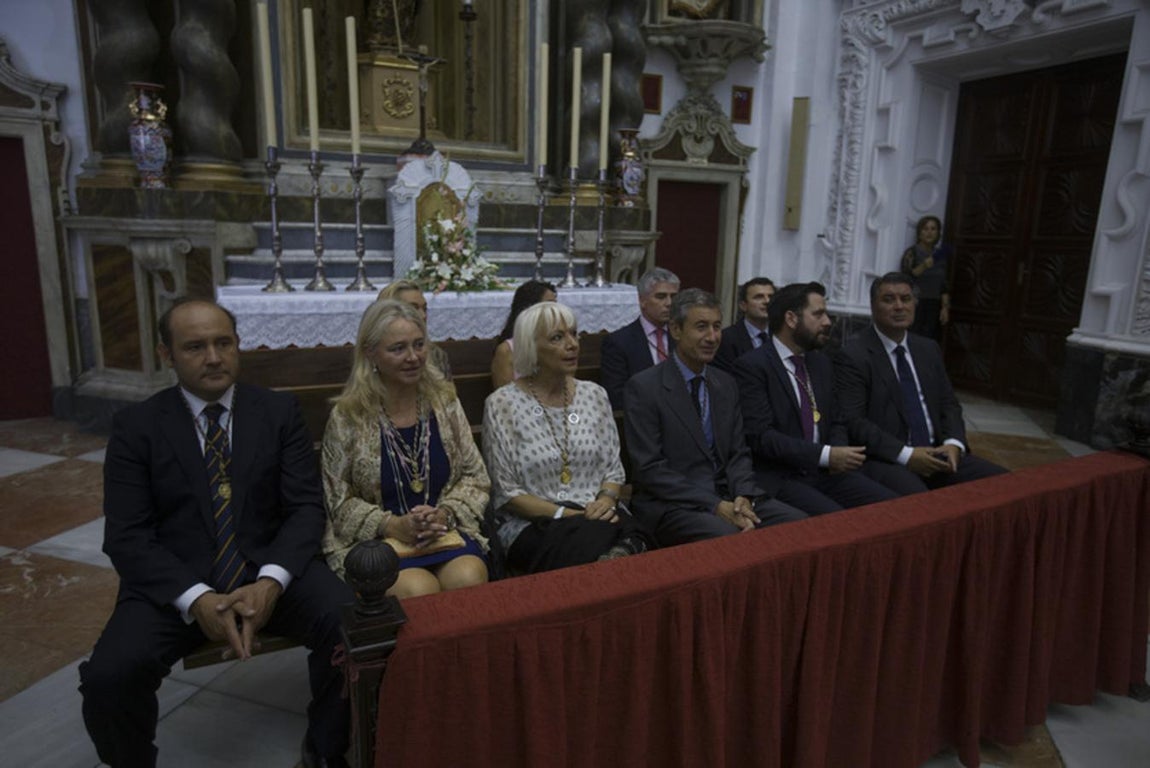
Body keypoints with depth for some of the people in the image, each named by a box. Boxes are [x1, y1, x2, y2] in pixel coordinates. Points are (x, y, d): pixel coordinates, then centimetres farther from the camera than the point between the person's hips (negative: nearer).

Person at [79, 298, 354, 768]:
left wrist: (271, 581, -20)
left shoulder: (279, 411, 4)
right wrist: (196, 599, -20)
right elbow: (126, 536, -5)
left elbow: (306, 507, -1)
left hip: (270, 572, 0)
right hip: (173, 583, 0)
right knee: (109, 676, -26)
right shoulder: (135, 426, 2)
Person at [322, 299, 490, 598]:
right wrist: (392, 525, -16)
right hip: (374, 541, -2)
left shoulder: (444, 400, 6)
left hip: (446, 532, 3)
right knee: (418, 590, -32)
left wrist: (445, 514, -10)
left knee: (469, 578, -28)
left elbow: (475, 477, 8)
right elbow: (339, 502, 0)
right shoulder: (348, 416, -3)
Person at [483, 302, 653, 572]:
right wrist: (565, 514, -15)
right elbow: (506, 492, -5)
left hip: (595, 514, 4)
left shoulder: (594, 395, 8)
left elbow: (613, 468, 11)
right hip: (533, 524, -4)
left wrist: (607, 499, -10)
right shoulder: (502, 404, -5)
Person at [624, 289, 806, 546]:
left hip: (728, 497, 6)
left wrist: (743, 497, -9)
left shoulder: (725, 383, 12)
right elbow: (649, 468, -13)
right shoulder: (644, 386, -8)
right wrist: (715, 505, -19)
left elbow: (739, 453, 12)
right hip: (671, 504, -6)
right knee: (730, 537, -32)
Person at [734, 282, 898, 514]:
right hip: (778, 478, -7)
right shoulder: (752, 366, -9)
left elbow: (836, 423, 20)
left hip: (824, 473, 7)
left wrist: (838, 453, -3)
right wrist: (826, 455, -20)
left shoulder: (821, 362, 15)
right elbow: (760, 436, -17)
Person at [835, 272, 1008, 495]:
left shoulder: (929, 349, 16)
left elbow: (949, 404, 18)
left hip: (935, 453, 7)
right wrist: (905, 455, -19)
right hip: (883, 459, -7)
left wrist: (954, 443, -2)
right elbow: (852, 420, -13)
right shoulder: (854, 354, -7)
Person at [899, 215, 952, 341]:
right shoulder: (911, 252, 0)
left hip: (934, 306, 4)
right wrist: (923, 266, -27)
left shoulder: (941, 255, 13)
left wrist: (945, 307, 5)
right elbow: (905, 277, -12)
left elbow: (944, 284, 13)